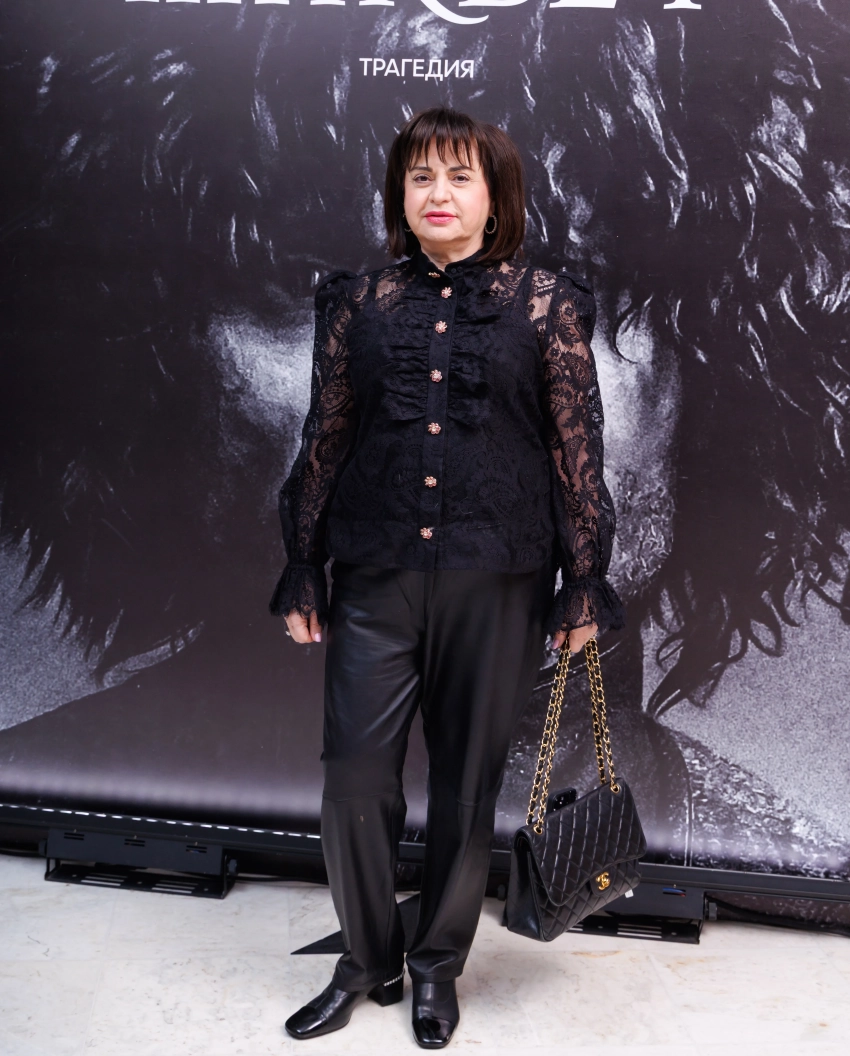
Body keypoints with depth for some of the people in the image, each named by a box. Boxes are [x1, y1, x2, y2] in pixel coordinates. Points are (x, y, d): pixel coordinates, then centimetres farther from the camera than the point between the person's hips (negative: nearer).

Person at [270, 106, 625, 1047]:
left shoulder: (547, 305, 1)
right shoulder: (359, 303, 6)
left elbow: (578, 451, 1)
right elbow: (323, 441, 9)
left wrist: (585, 582, 0)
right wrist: (303, 574, 8)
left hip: (497, 581, -1)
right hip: (377, 578, 2)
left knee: (468, 778, 9)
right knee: (354, 774, 2)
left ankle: (436, 965, 30)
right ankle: (366, 962, 26)